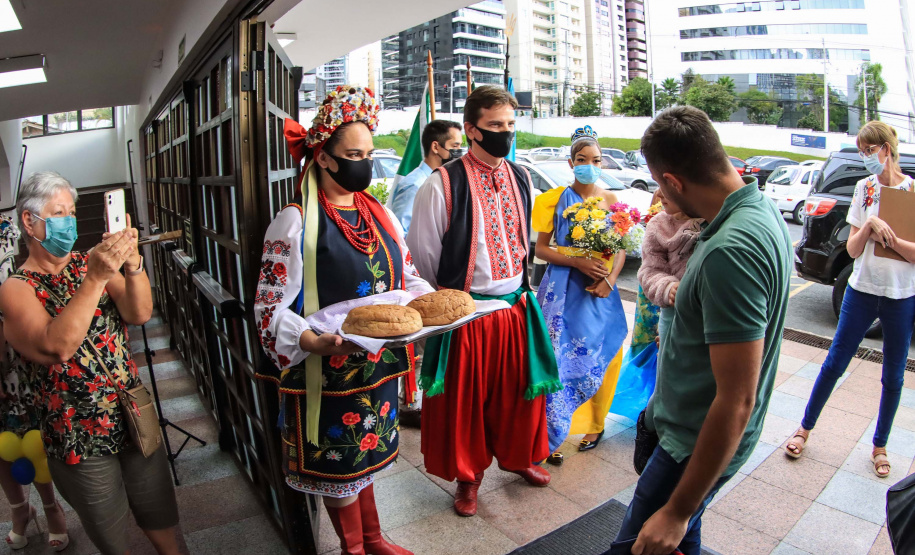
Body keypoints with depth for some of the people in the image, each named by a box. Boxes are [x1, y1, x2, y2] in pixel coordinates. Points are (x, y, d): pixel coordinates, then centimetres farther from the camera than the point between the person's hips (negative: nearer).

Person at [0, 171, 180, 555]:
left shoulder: (91, 264, 1)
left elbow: (139, 314, -14)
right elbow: (57, 347, -28)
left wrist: (133, 263, -31)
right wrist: (95, 278, -36)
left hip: (133, 414, 3)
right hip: (78, 434, -3)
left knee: (160, 514, 18)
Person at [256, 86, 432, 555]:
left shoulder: (380, 214, 6)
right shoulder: (296, 222, -13)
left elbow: (407, 277, 14)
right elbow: (272, 307, -15)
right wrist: (315, 343, -31)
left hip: (378, 364, 6)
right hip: (328, 371, -5)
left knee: (364, 456, 22)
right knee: (338, 462, 12)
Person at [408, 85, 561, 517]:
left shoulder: (520, 179, 5)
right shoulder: (442, 184, -14)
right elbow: (423, 254, -7)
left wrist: (521, 290, 15)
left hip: (517, 308, 5)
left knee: (518, 390, 18)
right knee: (465, 397, 11)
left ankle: (517, 456, 46)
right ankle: (468, 475, 35)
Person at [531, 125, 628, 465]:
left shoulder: (612, 201, 7)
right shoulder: (555, 200, 2)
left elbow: (621, 249, 8)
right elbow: (541, 249, 0)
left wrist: (609, 279, -10)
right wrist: (577, 261, -14)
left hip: (599, 292, 2)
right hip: (562, 291, -2)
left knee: (599, 357, 5)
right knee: (559, 358, -5)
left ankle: (594, 424, 26)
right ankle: (553, 435, 8)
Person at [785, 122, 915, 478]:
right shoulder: (864, 188, 1)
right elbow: (853, 249, -2)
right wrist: (870, 225, -19)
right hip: (862, 290, 1)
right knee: (834, 364, 5)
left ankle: (879, 445, 28)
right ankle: (805, 428, 20)